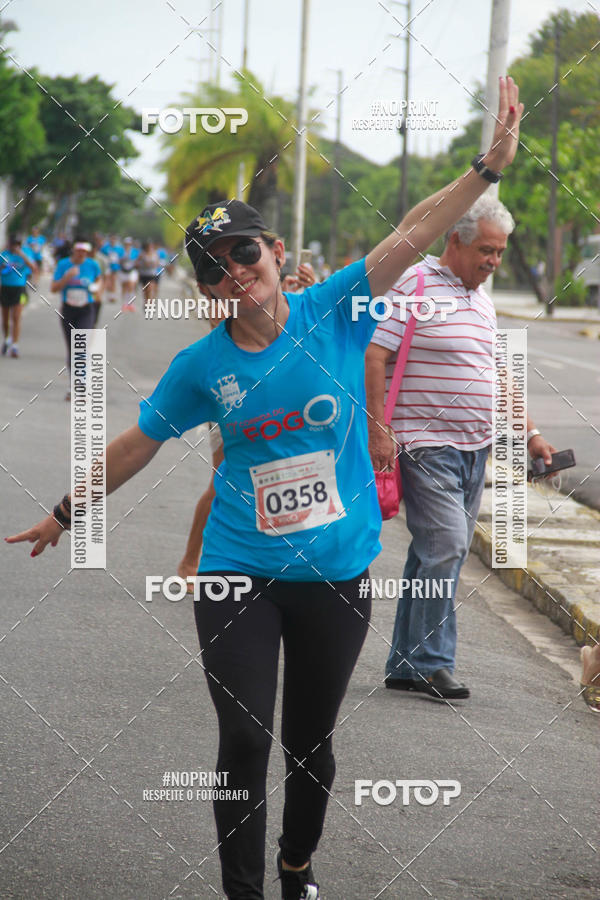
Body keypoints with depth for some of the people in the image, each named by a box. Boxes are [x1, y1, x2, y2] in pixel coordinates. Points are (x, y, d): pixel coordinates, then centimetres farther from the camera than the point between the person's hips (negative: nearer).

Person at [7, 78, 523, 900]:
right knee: (246, 742, -5)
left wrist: (491, 164, -22)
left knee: (312, 740, 14)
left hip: (336, 575, 1)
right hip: (239, 575, 0)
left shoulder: (331, 312, -5)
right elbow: (137, 445, 10)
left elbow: (412, 235, -13)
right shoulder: (202, 364, -2)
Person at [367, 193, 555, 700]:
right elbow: (374, 357, -13)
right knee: (446, 547, -15)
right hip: (426, 445, -8)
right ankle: (432, 664, -7)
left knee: (440, 554, 8)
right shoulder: (415, 286, -9)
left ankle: (407, 666, 13)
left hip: (475, 447, 8)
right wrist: (378, 431, -19)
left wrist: (530, 434, 20)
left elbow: (497, 374, 25)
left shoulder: (482, 299, 17)